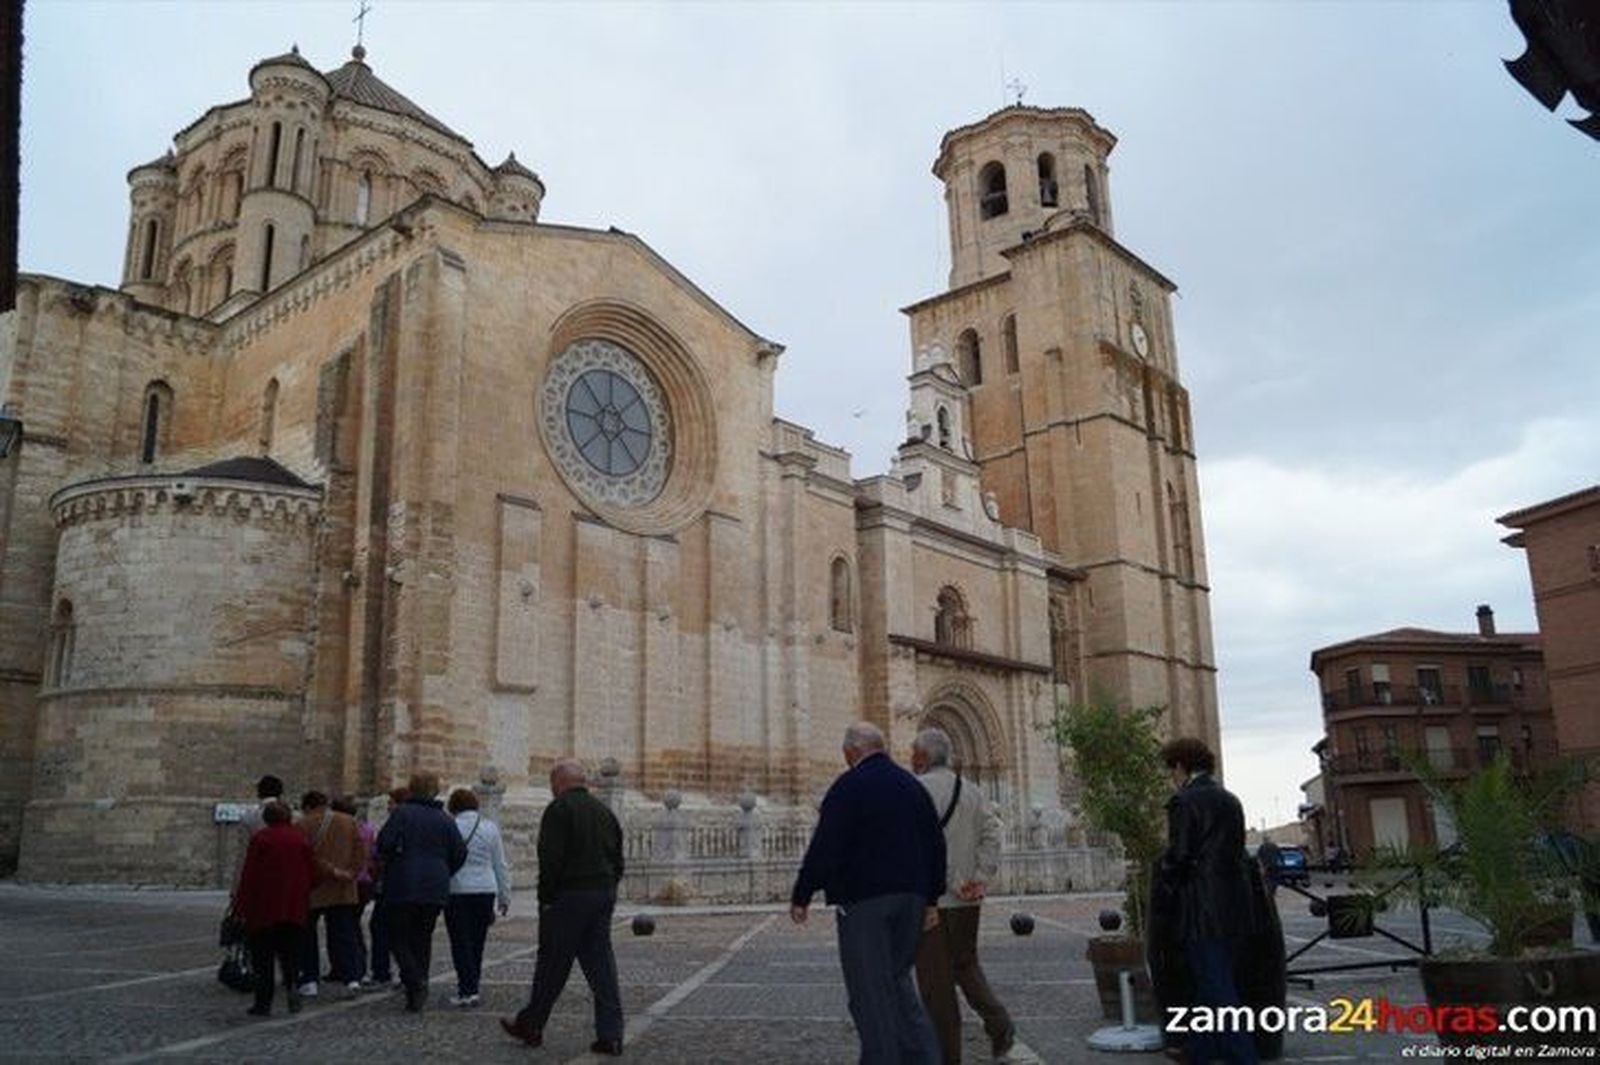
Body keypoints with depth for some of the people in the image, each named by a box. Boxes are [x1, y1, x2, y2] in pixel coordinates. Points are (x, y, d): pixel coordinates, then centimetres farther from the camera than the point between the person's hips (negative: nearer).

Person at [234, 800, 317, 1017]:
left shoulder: (260, 839, -7)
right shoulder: (301, 838, 5)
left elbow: (249, 874, -8)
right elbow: (312, 871, 7)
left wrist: (241, 906, -2)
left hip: (264, 907, -3)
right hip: (294, 908, 3)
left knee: (263, 957, 4)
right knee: (289, 951, 13)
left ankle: (264, 1002, 4)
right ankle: (291, 985, -10)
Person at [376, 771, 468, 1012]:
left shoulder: (402, 813, -6)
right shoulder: (445, 819, 7)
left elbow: (385, 843, -15)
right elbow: (460, 853, 4)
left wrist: (386, 862, 6)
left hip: (403, 887, -4)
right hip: (435, 890, 4)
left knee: (399, 939, 5)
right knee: (422, 939, 14)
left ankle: (415, 981, -16)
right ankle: (416, 995, 14)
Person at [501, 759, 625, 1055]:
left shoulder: (559, 809, -8)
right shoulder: (604, 811, 13)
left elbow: (550, 860, -15)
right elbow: (618, 861, 15)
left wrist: (545, 899, -9)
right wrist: (607, 892, 17)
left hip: (568, 897, -6)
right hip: (603, 895, 6)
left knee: (552, 965, 6)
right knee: (601, 965, 6)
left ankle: (531, 1025, 21)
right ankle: (610, 1035, 4)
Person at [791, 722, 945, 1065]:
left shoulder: (849, 786, -9)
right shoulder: (912, 786, 12)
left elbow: (824, 848, -15)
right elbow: (936, 846, 15)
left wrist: (801, 897, -8)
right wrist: (931, 899, 19)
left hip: (863, 898, -7)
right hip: (910, 896, 7)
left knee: (870, 989, 1)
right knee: (897, 979, 17)